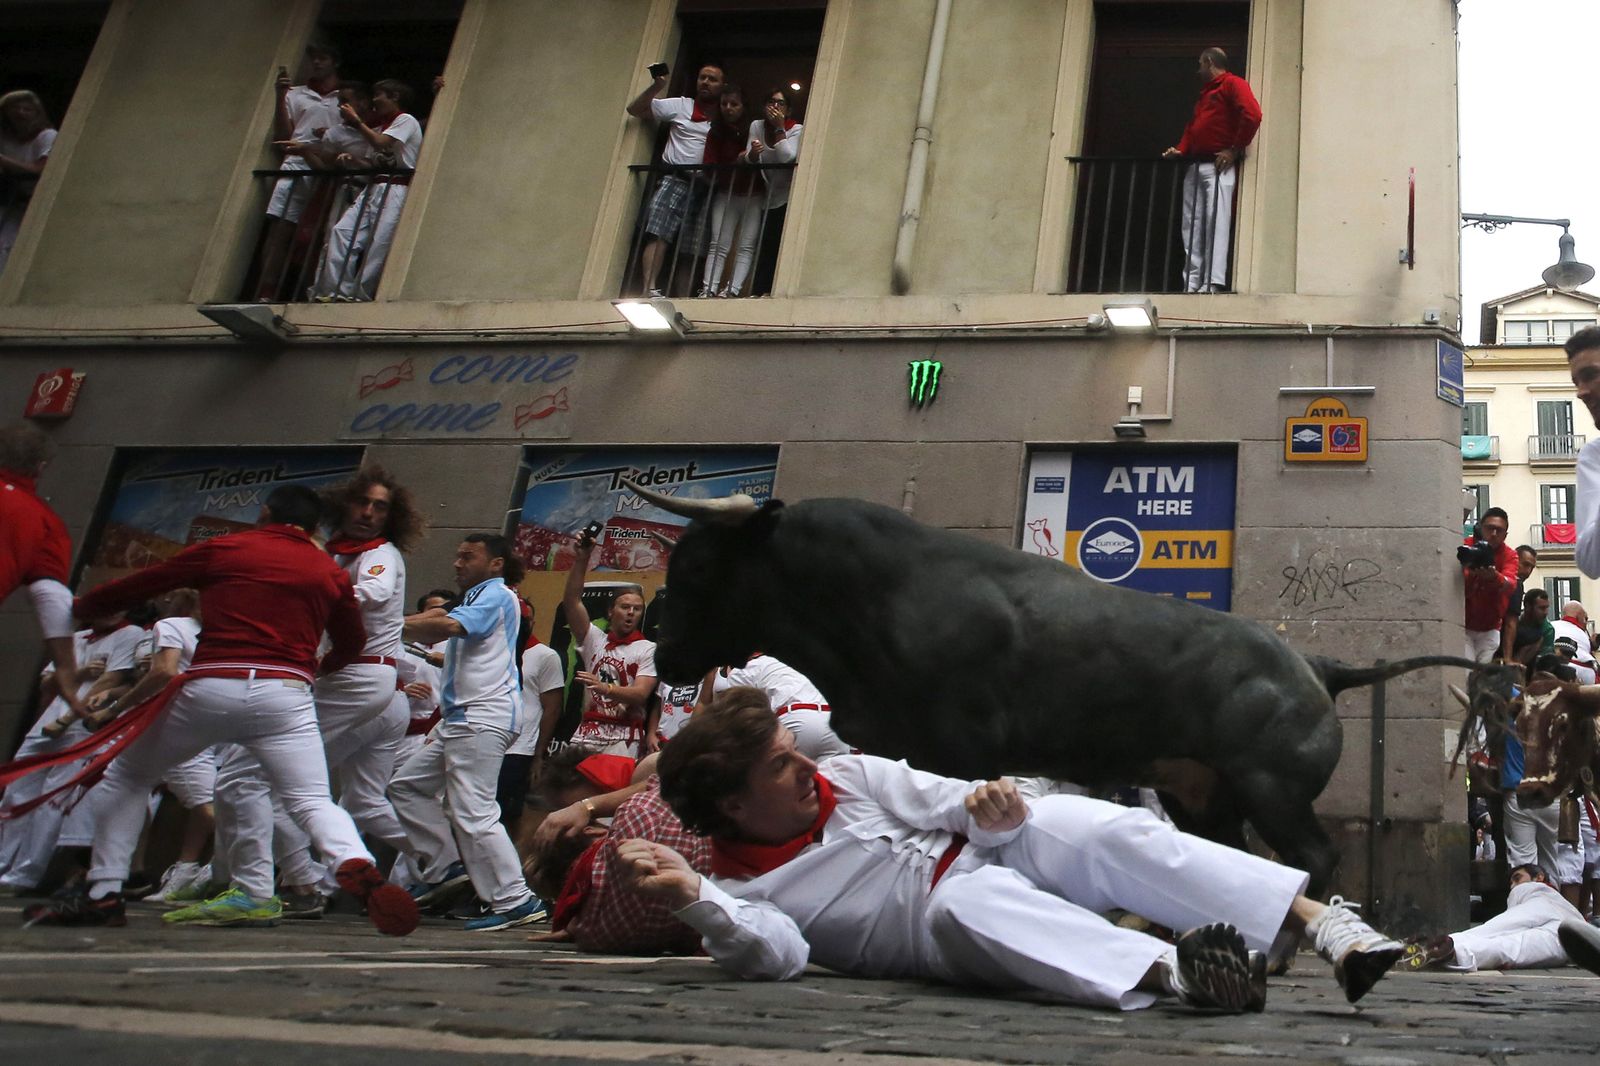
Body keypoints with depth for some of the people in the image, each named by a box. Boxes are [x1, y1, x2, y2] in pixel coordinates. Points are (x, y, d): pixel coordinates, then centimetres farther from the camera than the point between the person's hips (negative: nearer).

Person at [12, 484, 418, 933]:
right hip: (285, 694, 1)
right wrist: (325, 663, 51)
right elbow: (352, 643, 28)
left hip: (210, 688, -1)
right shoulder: (331, 572, 16)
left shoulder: (224, 549, 11)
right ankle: (357, 868, -32)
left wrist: (80, 606, 35)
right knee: (313, 803, -1)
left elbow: (139, 584, 17)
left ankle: (103, 895, 15)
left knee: (125, 775, 20)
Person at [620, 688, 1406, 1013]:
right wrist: (690, 898, -38)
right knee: (972, 899, -38)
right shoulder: (736, 892, -3)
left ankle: (1323, 921, -34)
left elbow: (947, 800, 2)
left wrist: (989, 806, -23)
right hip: (947, 928, -3)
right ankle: (1173, 973, -56)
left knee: (1101, 830, -26)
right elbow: (777, 955, -22)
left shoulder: (845, 778, 6)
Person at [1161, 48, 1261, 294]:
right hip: (1195, 166, 9)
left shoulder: (1232, 84, 0)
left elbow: (1252, 115, -14)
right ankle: (1191, 284, 1)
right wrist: (1181, 149, 9)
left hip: (1218, 166, -9)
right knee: (1192, 225, 2)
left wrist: (1234, 150, -15)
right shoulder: (1205, 92, 28)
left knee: (1216, 222, -14)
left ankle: (1213, 283, -19)